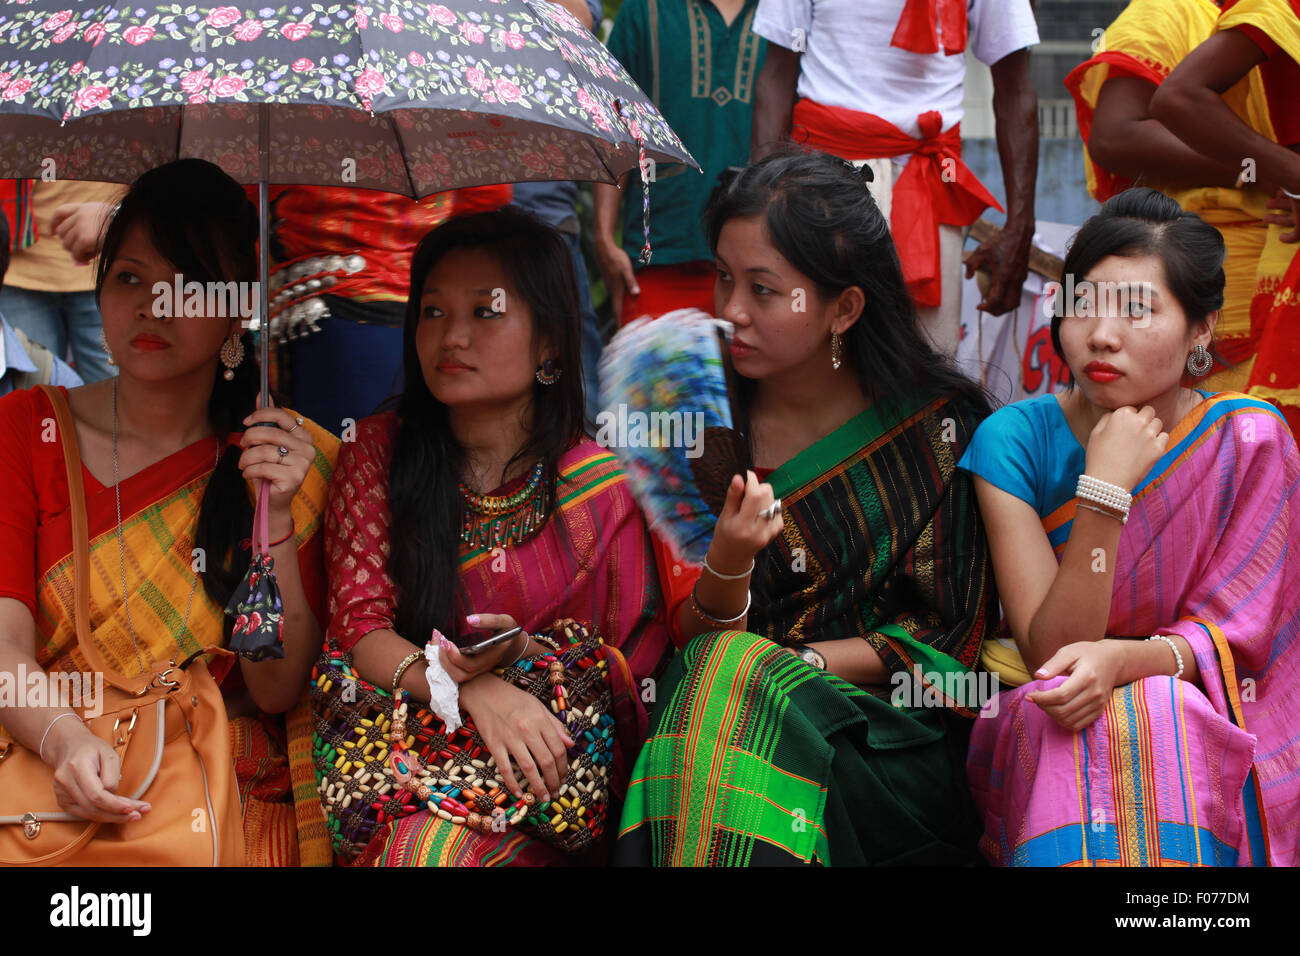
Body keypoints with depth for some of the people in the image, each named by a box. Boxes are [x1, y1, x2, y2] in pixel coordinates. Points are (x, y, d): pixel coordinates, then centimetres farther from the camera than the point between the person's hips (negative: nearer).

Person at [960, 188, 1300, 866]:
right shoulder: (1016, 440, -10)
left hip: (1205, 718, 1)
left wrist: (1122, 659, -30)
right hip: (1036, 727, 0)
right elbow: (1049, 653, -15)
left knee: (1163, 717, -33)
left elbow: (1229, 636, -8)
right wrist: (1105, 491, -27)